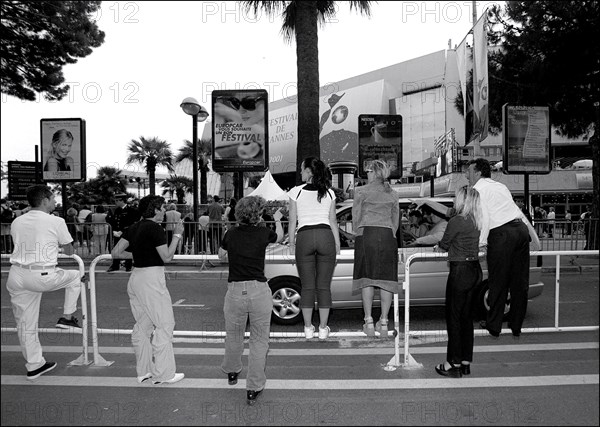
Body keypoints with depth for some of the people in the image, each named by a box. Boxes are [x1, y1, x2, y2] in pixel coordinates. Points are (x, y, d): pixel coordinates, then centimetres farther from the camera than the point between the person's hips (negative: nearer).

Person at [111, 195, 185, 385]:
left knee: (142, 326, 16)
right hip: (151, 278, -9)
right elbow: (167, 257, -13)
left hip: (135, 278, 9)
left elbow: (115, 253, 8)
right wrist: (177, 235, -6)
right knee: (164, 324, 1)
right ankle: (163, 374, 7)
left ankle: (143, 371, 25)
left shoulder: (133, 228, 9)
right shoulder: (155, 228, -14)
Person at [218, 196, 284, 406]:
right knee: (259, 340, 9)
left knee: (233, 335, 23)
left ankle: (232, 372, 45)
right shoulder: (264, 233, -2)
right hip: (259, 290, -2)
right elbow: (280, 236, 22)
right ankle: (254, 389, 12)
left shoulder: (231, 233, 3)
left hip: (235, 290, 3)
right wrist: (278, 220, 39)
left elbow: (221, 255, 21)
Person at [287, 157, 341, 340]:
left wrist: (291, 243, 10)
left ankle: (308, 328, 14)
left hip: (304, 237, -1)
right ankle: (323, 328, 11)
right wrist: (337, 244, 14)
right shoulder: (329, 193, 7)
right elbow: (333, 221, 7)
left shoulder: (296, 192, 2)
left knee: (307, 286, 7)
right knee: (324, 285, 6)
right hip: (325, 235, 1)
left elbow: (292, 221, 3)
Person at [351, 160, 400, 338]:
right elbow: (396, 220, 15)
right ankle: (383, 323, 5)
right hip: (388, 236, 3)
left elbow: (355, 217, 2)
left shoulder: (362, 191, 2)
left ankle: (369, 321, 0)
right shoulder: (393, 194, 14)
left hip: (367, 234, -3)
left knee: (367, 278, 1)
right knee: (386, 279, 3)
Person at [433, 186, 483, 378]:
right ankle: (466, 362, 22)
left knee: (453, 317, 1)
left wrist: (437, 247, 17)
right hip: (475, 270, 8)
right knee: (466, 316, 14)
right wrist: (447, 247, 21)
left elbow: (444, 245, -3)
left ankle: (454, 364, 8)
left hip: (460, 271, -8)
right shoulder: (475, 222, 8)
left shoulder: (456, 221, -15)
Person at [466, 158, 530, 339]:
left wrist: (481, 242, -4)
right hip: (521, 229, 7)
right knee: (520, 282, 11)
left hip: (502, 234, -7)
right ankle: (516, 327, 22)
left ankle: (494, 326, 13)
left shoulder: (478, 190, 1)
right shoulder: (500, 186, 25)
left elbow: (484, 219, -11)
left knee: (498, 283, 3)